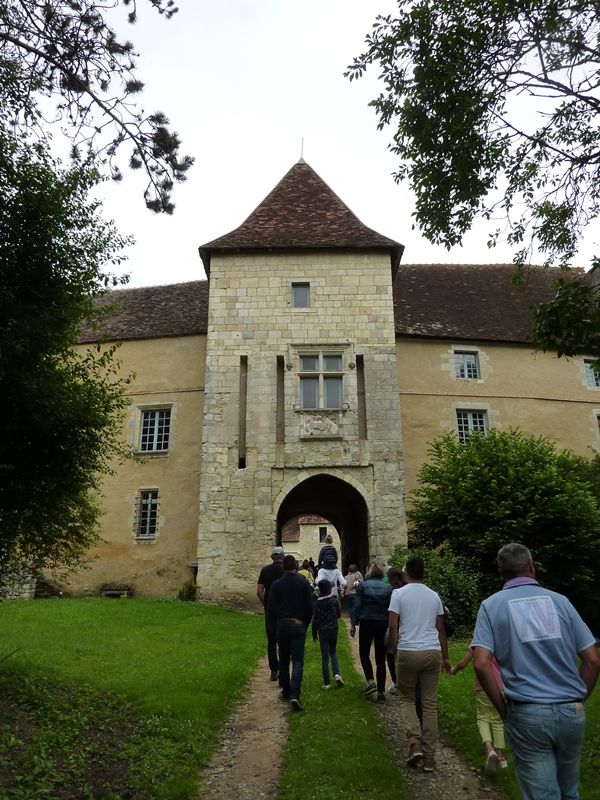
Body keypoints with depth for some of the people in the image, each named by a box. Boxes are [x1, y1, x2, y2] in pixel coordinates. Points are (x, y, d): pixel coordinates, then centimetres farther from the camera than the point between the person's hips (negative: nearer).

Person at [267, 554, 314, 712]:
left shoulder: (276, 584, -3)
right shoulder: (304, 583, -5)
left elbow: (271, 607, -4)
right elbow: (310, 606, -4)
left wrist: (280, 618, 9)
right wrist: (306, 624, 9)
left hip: (282, 625, 1)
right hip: (299, 625, -1)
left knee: (284, 660, 14)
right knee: (298, 660, 0)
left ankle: (286, 692, 21)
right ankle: (294, 694, -13)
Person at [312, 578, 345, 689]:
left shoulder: (317, 604, -10)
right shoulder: (334, 601, -6)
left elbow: (315, 621, -7)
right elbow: (338, 615, 5)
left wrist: (314, 634, 3)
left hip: (323, 632, -2)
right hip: (333, 630, 2)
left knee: (325, 657, 5)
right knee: (333, 653, 20)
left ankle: (326, 683, 8)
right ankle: (336, 674, -2)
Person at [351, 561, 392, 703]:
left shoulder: (363, 585, -4)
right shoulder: (388, 587, 1)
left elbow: (358, 605, -6)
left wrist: (353, 624, 1)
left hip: (366, 622, -2)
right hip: (383, 624, 2)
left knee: (364, 653, 17)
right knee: (380, 658, 9)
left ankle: (370, 681, -1)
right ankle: (381, 692, 10)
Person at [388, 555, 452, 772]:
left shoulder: (399, 594, -3)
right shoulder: (434, 596, 8)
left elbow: (392, 626, -8)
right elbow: (440, 629, 12)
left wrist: (395, 650, 5)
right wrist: (445, 657, 20)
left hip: (408, 652, -3)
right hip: (432, 652, 3)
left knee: (407, 699, 14)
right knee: (430, 704, 10)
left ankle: (415, 743, -4)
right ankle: (429, 758, 14)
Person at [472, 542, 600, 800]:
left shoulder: (491, 605, -1)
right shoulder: (559, 600, 5)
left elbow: (481, 664, -12)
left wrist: (503, 709, 0)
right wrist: (577, 700, 14)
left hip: (527, 714, -3)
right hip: (571, 712, 3)